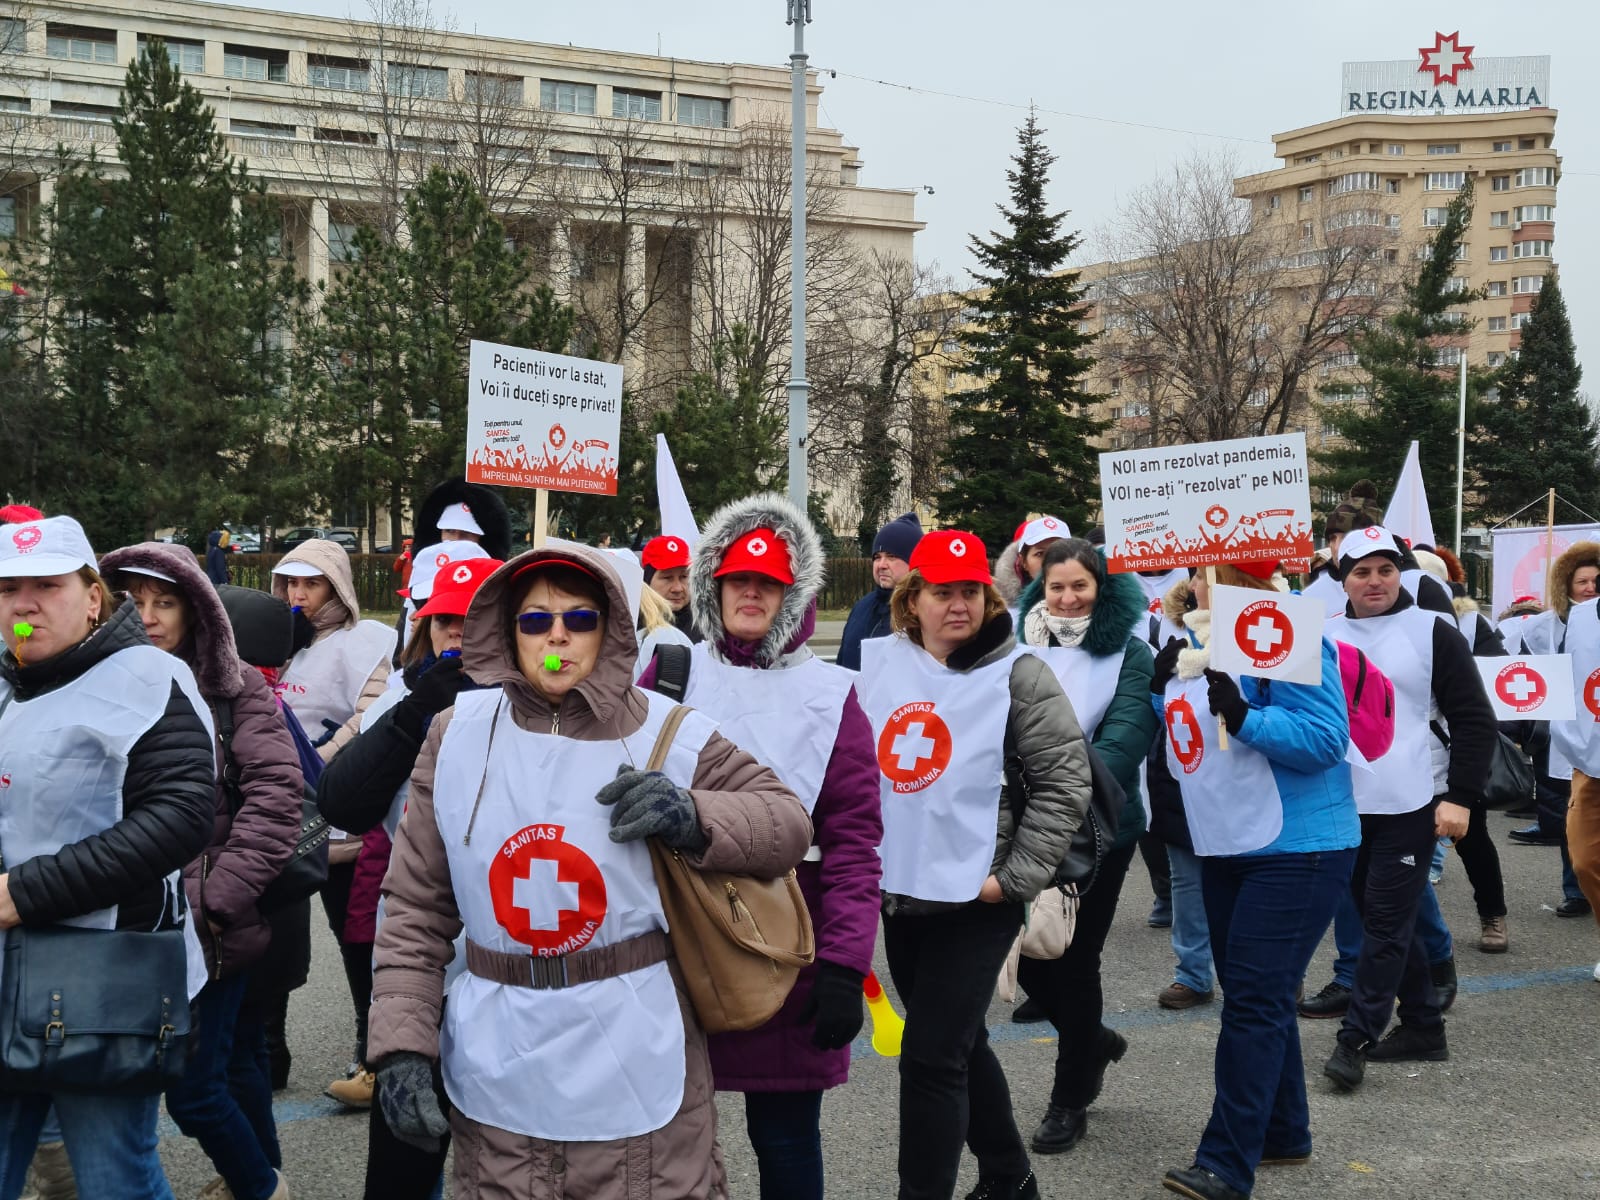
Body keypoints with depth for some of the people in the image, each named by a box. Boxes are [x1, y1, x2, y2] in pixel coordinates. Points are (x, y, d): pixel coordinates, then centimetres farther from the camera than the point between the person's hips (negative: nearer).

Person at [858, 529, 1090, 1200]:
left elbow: (1066, 778, -9)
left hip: (973, 898, -5)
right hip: (898, 891, 5)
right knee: (958, 1045, 19)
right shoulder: (879, 662, 3)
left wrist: (1017, 876, -14)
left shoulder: (1017, 673, -7)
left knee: (931, 1058, -9)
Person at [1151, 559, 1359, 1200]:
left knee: (1252, 1001, -10)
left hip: (1295, 851, -9)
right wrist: (1164, 685, -1)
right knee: (1254, 995, 17)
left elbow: (1325, 738, -23)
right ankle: (1283, 1132, 31)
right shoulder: (1194, 639, 9)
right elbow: (1188, 734, 17)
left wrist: (1244, 717, -35)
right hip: (1227, 846, 9)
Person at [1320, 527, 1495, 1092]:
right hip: (1346, 806, 5)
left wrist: (1461, 797, -12)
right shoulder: (1328, 638, 7)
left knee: (1386, 923, -4)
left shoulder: (1433, 632, -4)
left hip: (1410, 807, -5)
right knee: (1385, 920, 11)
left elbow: (1474, 720, -5)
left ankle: (1355, 1038, 1)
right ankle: (1423, 1027, 23)